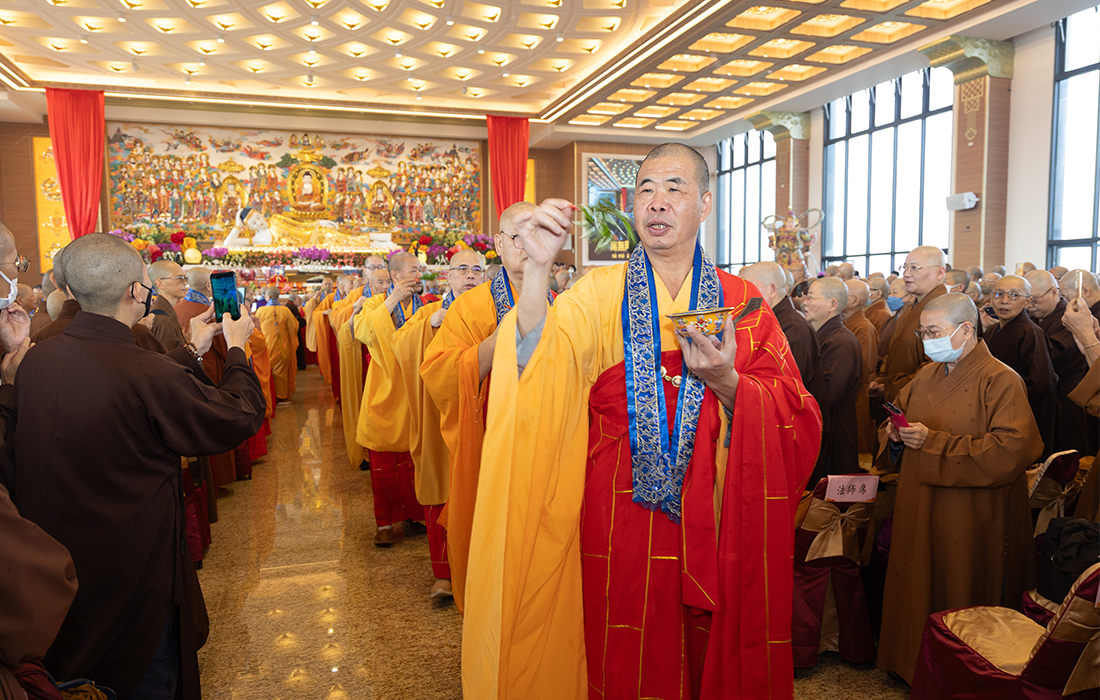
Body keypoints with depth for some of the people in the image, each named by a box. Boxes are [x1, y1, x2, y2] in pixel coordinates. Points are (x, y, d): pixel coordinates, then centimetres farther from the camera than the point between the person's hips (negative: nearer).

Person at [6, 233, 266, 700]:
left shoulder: (35, 360, -7)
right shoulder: (146, 375, -30)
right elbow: (243, 416, -16)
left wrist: (191, 350, 18)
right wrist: (236, 348, 0)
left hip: (46, 570, 7)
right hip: (130, 582, -7)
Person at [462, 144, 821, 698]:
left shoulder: (741, 302, 2)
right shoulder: (599, 294, -1)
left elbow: (796, 421, -3)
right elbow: (536, 365, -20)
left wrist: (726, 382, -21)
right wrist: (538, 268, -34)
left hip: (714, 525, 2)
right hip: (619, 523, -1)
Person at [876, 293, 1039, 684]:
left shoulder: (1000, 381, -11)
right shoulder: (926, 376, 10)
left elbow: (1011, 451, -22)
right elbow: (895, 418, 20)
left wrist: (933, 442, -23)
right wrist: (895, 435, -5)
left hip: (968, 521, -6)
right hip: (918, 513, 6)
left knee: (957, 601, 6)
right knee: (916, 594, 14)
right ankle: (912, 667, 30)